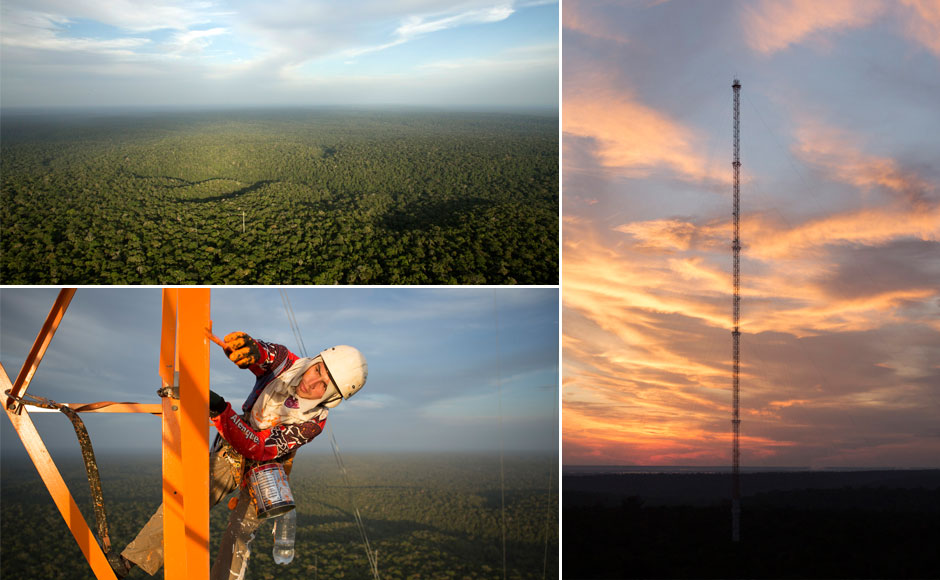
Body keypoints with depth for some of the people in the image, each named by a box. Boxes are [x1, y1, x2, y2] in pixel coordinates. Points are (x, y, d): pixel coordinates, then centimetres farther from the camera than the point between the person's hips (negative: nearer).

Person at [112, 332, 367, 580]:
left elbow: (258, 449, -34)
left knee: (239, 536, -14)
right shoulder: (286, 362, -19)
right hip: (230, 454, 2)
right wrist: (247, 345, -54)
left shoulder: (312, 422, -27)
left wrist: (221, 413, -47)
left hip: (264, 466, -2)